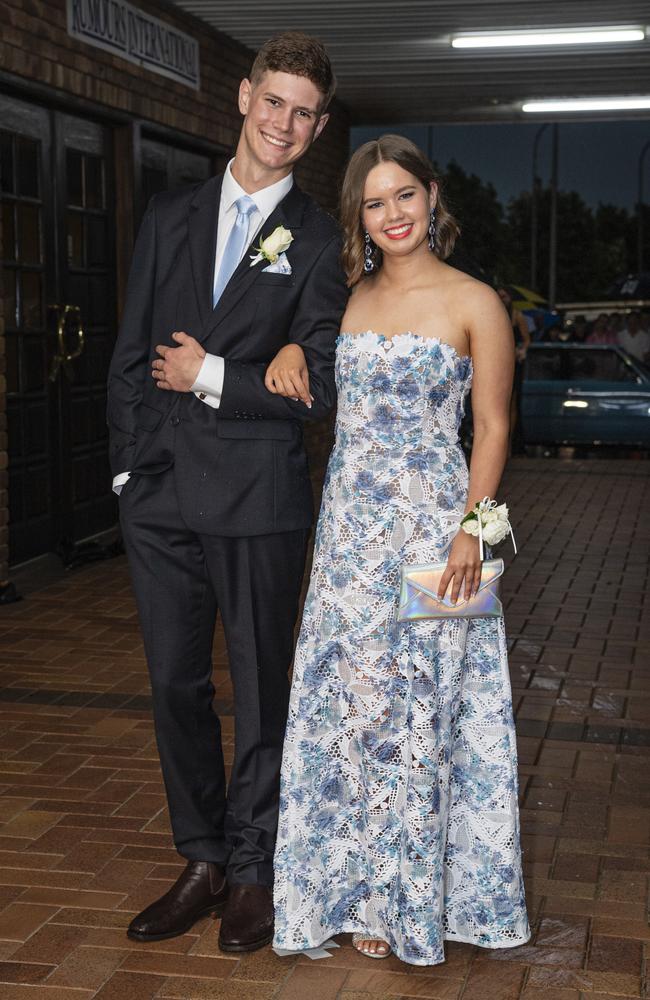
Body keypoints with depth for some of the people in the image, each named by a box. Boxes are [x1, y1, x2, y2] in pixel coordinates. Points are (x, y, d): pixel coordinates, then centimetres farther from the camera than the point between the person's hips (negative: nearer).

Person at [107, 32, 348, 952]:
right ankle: (203, 861, 26)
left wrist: (211, 378, -8)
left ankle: (253, 870, 21)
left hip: (259, 496, -4)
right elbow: (131, 353, 10)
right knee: (175, 684, 11)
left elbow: (320, 387, -7)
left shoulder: (319, 241, -1)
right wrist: (129, 463, 1)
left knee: (261, 688, 6)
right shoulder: (170, 219, 12)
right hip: (161, 491, 4)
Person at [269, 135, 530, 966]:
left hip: (432, 526, -4)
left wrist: (472, 530, -14)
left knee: (421, 707, 2)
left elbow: (492, 427, -4)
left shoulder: (474, 303, -4)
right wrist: (291, 345, 0)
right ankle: (367, 888, 24)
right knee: (351, 703, 8)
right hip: (350, 524, 4)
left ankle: (426, 893, 19)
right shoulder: (346, 296, 8)